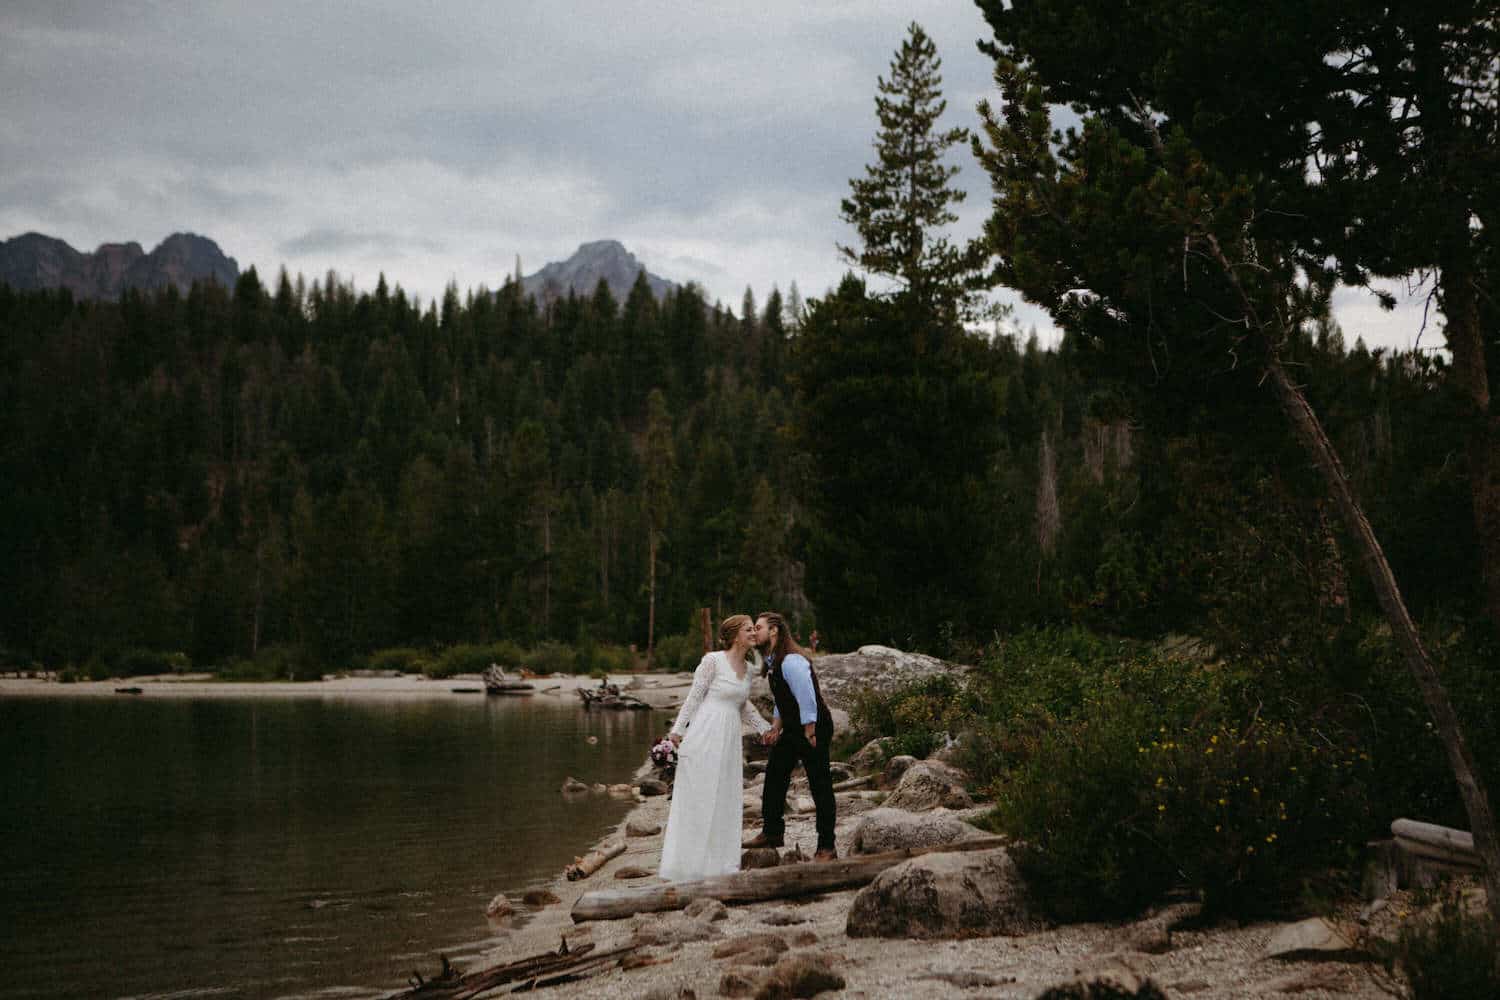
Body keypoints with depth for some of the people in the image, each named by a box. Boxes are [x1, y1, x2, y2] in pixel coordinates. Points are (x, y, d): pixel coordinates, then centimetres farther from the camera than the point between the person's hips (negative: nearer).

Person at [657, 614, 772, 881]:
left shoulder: (748, 668, 12)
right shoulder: (713, 660, -9)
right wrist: (678, 729, -9)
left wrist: (766, 729, 26)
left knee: (726, 803, 9)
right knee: (698, 800, -3)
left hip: (730, 739, 7)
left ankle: (718, 865, 18)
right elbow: (694, 696, -7)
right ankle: (689, 867, 3)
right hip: (705, 735, -7)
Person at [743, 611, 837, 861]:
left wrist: (810, 736, -22)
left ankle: (826, 848, 3)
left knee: (820, 786, -3)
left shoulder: (791, 661, -23)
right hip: (792, 728, 10)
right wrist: (775, 729, 12)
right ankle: (771, 833, 25)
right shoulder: (772, 662, 8)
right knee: (774, 775, 12)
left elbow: (807, 699, -25)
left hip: (813, 727, -10)